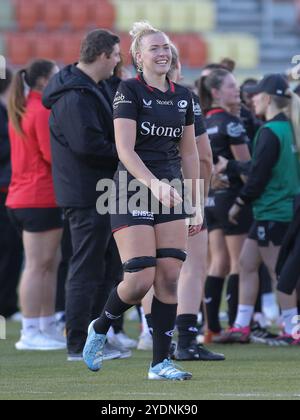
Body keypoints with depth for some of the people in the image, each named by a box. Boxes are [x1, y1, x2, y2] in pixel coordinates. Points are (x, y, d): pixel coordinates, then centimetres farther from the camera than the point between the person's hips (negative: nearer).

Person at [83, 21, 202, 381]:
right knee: (140, 280, -12)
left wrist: (195, 203, 15)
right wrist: (154, 184, -28)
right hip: (134, 191, -6)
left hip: (172, 194, 6)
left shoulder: (183, 96, 11)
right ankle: (99, 329, 16)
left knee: (169, 279, -2)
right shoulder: (129, 91, -7)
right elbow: (125, 150, -15)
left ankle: (160, 362, 4)